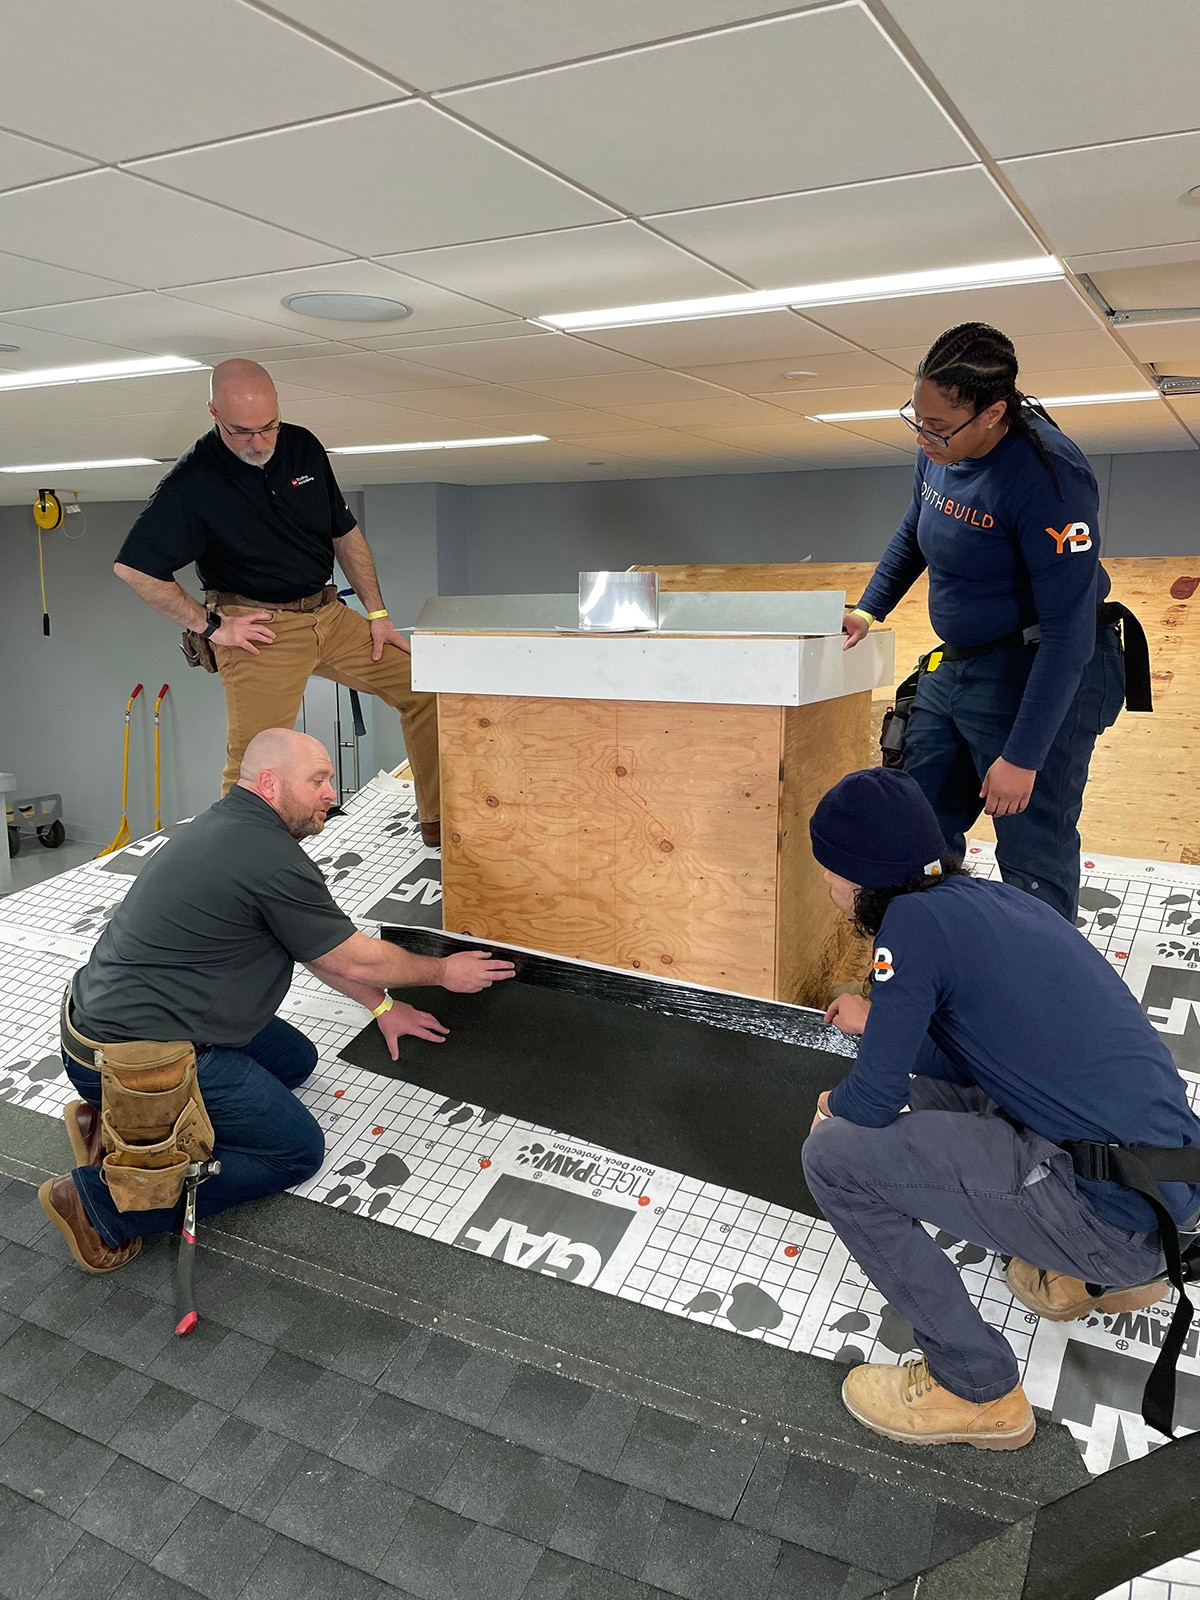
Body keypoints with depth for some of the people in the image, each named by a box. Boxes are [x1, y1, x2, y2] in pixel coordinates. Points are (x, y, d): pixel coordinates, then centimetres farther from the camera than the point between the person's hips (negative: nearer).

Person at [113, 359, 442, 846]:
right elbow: (132, 567, -10)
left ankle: (438, 822, 12)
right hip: (258, 629, -5)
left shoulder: (303, 446, 4)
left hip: (328, 616, 6)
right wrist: (210, 625, -10)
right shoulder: (192, 480, -11)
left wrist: (378, 614, 8)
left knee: (423, 685, 2)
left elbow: (345, 533, 13)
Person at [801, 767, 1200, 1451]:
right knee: (937, 1089, 25)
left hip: (1114, 1209, -9)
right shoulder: (998, 896, 10)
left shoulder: (917, 919, -14)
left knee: (835, 1154, -9)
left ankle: (976, 1388, 5)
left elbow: (876, 1101, -11)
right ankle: (1110, 1274, 28)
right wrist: (882, 1020, 32)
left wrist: (834, 1104, 11)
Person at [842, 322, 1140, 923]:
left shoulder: (1047, 475, -25)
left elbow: (1068, 629, -25)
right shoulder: (938, 451, 0)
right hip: (954, 667, 8)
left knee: (1034, 862, -7)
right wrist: (869, 609, 10)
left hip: (1040, 673, -8)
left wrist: (1022, 757, -25)